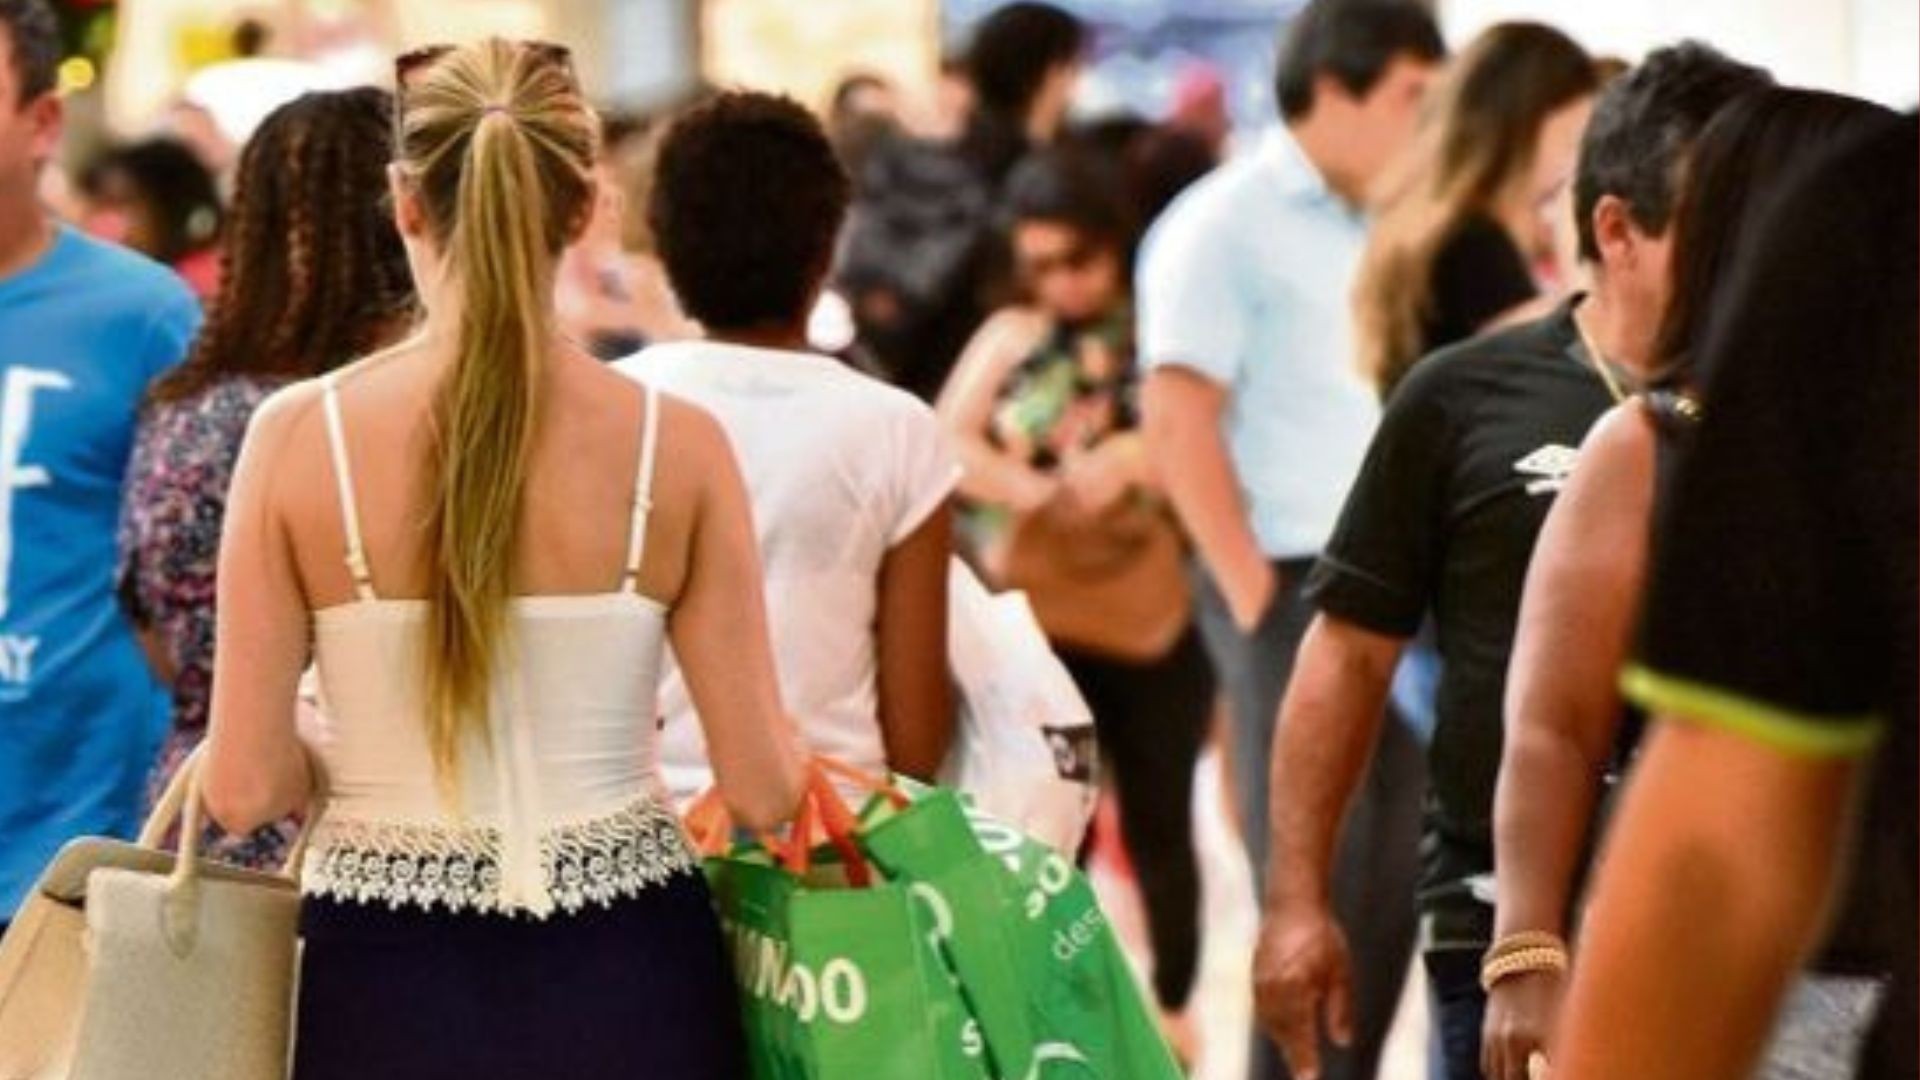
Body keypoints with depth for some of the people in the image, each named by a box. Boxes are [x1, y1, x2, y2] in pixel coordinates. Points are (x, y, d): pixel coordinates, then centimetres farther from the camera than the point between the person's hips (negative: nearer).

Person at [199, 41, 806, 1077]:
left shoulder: (299, 434, -8)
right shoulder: (677, 444, -7)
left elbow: (243, 789, -7)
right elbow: (762, 789, -5)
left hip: (392, 988, 0)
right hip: (626, 980, 0)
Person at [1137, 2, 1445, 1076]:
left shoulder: (1389, 230, 15)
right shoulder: (1226, 225, -7)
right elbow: (1179, 424, -13)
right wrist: (1255, 596, -14)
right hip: (1302, 593, -7)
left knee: (1392, 890, 9)